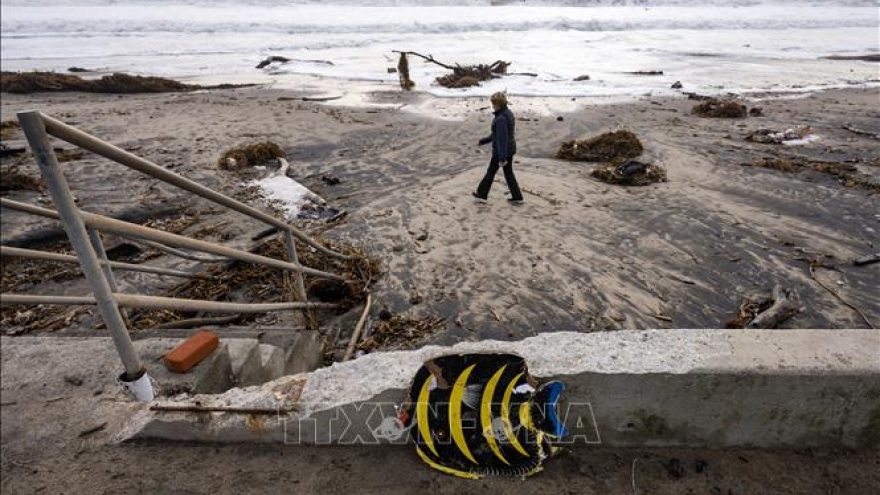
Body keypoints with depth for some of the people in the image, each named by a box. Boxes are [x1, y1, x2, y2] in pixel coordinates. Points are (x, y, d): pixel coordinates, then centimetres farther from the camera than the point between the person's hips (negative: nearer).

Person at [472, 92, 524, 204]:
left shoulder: (501, 119, -23)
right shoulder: (508, 113, 8)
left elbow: (502, 139, -27)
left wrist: (502, 158, -26)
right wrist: (485, 140, 25)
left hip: (501, 151, -9)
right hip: (509, 149, 9)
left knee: (491, 172, 8)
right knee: (508, 173, 15)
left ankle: (482, 194, 24)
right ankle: (517, 197, 19)